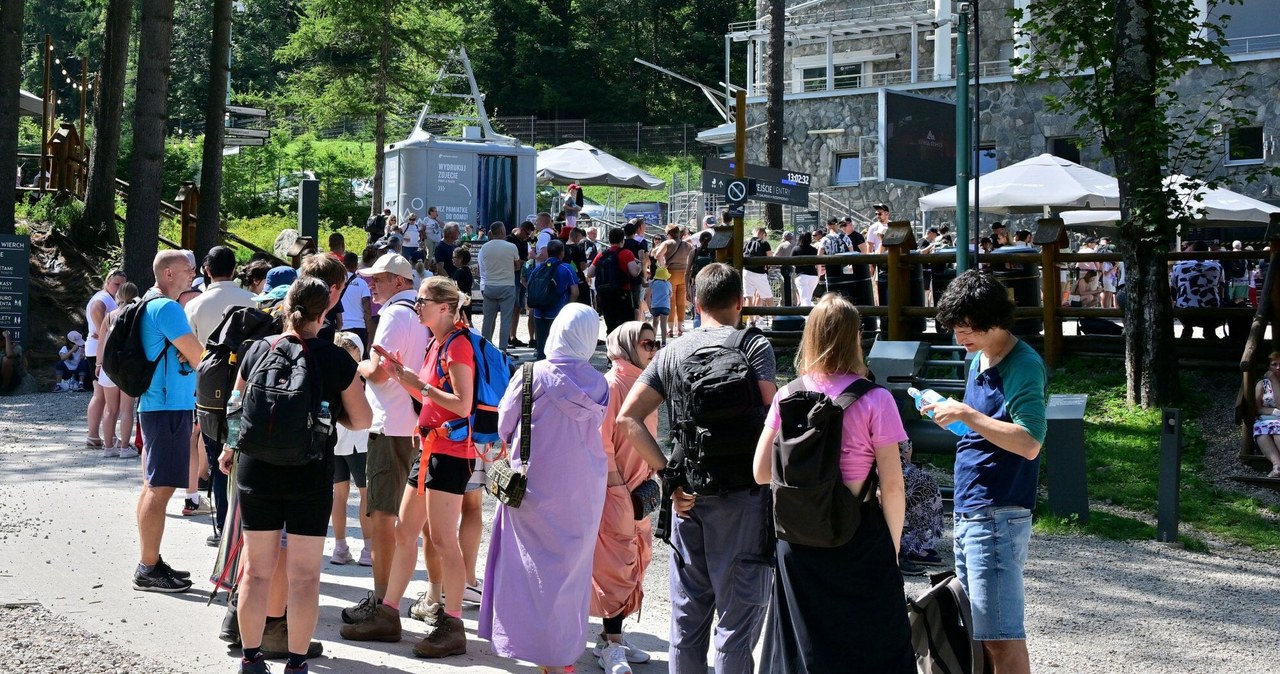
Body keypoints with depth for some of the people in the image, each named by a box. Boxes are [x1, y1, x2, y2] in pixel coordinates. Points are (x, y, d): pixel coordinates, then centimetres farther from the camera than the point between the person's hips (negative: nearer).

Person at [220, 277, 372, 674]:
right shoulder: (336, 360, -8)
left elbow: (237, 409, 14)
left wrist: (229, 450, 31)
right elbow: (362, 420, -4)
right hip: (311, 478, -3)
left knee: (256, 570, 12)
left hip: (257, 473, 3)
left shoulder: (257, 351, 1)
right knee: (304, 575, 5)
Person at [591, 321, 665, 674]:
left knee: (635, 564, 13)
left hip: (639, 491, 9)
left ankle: (613, 637, 23)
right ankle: (610, 645, 5)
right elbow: (601, 442, -17)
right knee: (615, 566, -3)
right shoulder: (612, 385, -14)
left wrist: (653, 475, 12)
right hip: (614, 493, -8)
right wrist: (617, 487, -17)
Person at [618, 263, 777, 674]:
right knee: (738, 616, 2)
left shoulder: (671, 353, 8)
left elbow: (628, 418, 0)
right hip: (742, 494, -4)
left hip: (689, 497, 4)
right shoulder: (754, 345, -4)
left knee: (687, 614, 14)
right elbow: (772, 418, -14)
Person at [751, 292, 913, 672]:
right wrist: (893, 545, 1)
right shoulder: (874, 400, -11)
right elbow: (892, 486, -11)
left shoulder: (788, 396, -2)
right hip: (860, 538, -3)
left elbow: (762, 472, 2)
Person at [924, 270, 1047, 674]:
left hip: (998, 516, -9)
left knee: (1000, 637, -8)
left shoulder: (1024, 366, -13)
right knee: (976, 630, 13)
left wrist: (966, 414, -23)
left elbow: (1030, 444, -24)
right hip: (967, 513, 9)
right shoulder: (979, 360, 14)